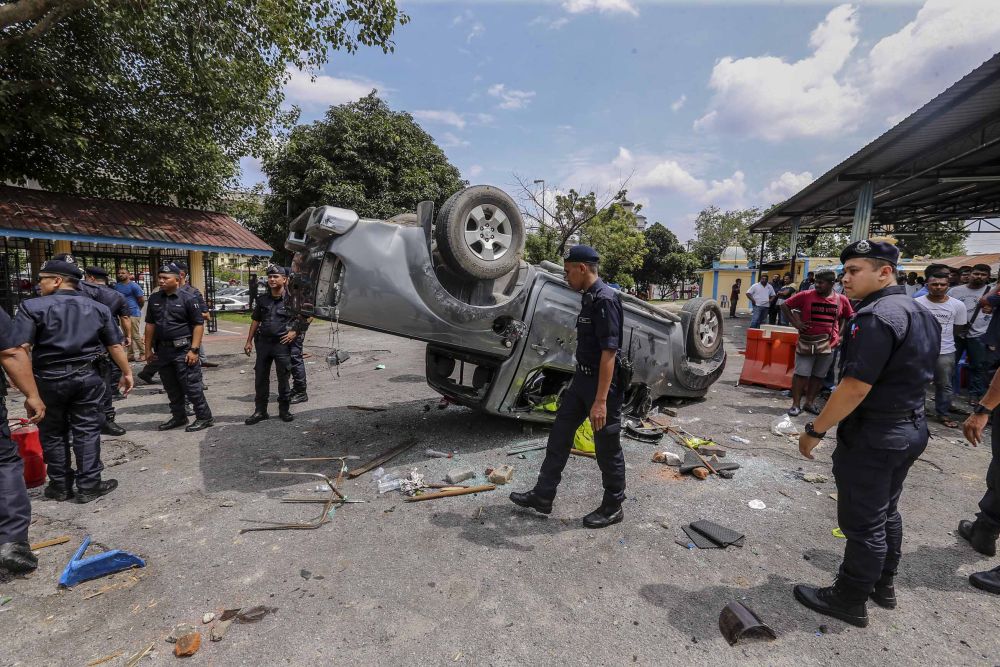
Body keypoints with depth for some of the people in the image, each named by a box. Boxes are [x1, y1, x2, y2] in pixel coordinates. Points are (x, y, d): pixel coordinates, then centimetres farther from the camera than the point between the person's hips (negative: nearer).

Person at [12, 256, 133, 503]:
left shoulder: (33, 307, -7)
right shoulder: (98, 308, 2)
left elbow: (20, 347, -16)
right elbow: (115, 346, 3)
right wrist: (127, 373, 10)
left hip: (49, 378, -2)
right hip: (88, 376, 2)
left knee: (53, 433, 13)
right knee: (87, 431, 7)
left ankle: (60, 486, 23)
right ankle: (89, 486, 12)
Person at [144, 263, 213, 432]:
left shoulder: (188, 298, -8)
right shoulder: (154, 299, 10)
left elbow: (198, 325, -11)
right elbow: (150, 324, 16)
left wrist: (194, 350, -17)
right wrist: (148, 349, 12)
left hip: (183, 349, -6)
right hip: (162, 350, 6)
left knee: (191, 386, -5)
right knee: (171, 388, 14)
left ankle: (204, 417, 4)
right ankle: (178, 417, 27)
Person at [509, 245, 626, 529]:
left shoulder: (605, 300, -20)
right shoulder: (589, 297, 10)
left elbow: (609, 352, -25)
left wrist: (601, 400, -28)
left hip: (603, 382, -10)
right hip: (582, 378, 10)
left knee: (607, 448, 7)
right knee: (559, 436, 14)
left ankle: (613, 507, 26)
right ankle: (542, 496, 26)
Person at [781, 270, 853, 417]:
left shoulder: (841, 300, 3)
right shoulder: (806, 295, -5)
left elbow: (850, 318, 17)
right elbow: (785, 306, 0)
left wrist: (840, 334, 8)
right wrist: (795, 323, -7)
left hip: (829, 344, 3)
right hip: (806, 342, -3)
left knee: (818, 376, 11)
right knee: (801, 374, -3)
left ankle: (810, 402, 23)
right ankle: (796, 404, 4)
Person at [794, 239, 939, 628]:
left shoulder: (875, 316, -23)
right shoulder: (920, 314, 9)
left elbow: (855, 388, -27)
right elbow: (908, 377, 16)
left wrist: (815, 430, -19)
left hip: (872, 437, -10)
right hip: (910, 429, 10)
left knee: (863, 524, 3)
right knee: (886, 512, 23)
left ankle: (850, 601, 18)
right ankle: (883, 585, 39)